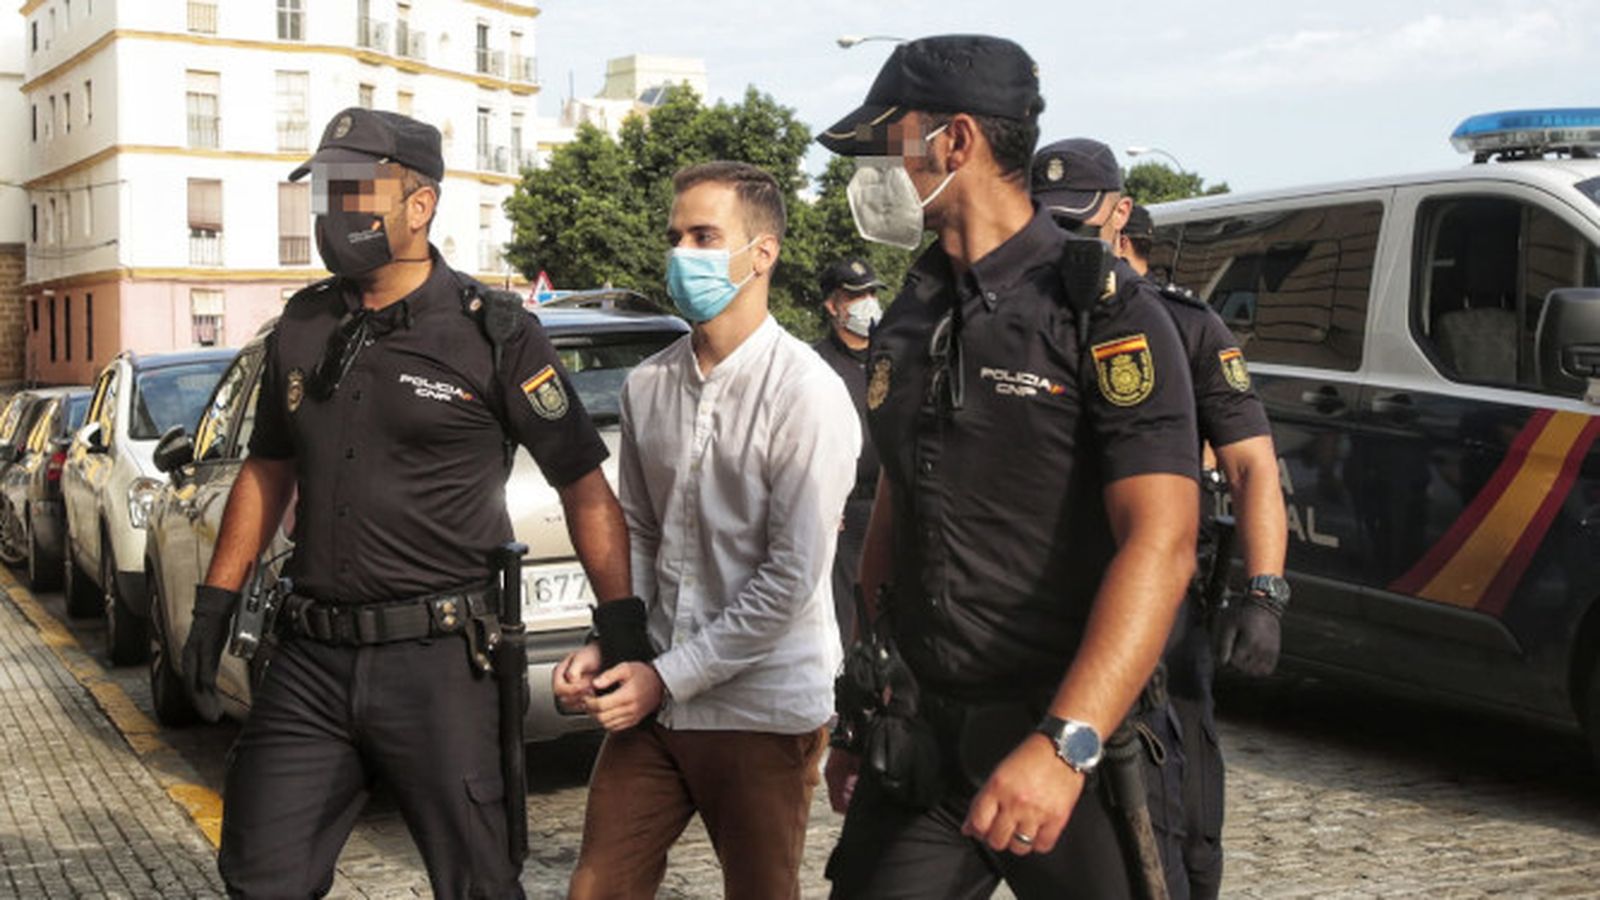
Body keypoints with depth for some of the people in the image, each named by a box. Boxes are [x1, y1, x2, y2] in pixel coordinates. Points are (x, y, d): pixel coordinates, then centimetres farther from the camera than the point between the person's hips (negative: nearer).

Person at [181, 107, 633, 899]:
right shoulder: (302, 328, 10)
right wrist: (215, 607, 17)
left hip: (438, 661, -5)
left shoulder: (493, 334, -6)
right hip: (312, 657, 5)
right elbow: (266, 472, 21)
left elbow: (585, 488, -5)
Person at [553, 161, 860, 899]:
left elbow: (792, 578, -16)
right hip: (654, 697, 5)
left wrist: (669, 677, -13)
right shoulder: (648, 386, 4)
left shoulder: (804, 390, -14)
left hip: (762, 708, -5)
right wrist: (606, 646, -1)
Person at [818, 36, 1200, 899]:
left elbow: (1159, 544, -21)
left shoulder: (1102, 312, -12)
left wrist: (1063, 745, -30)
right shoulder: (908, 318, 10)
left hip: (1071, 739, -5)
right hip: (919, 739, 6)